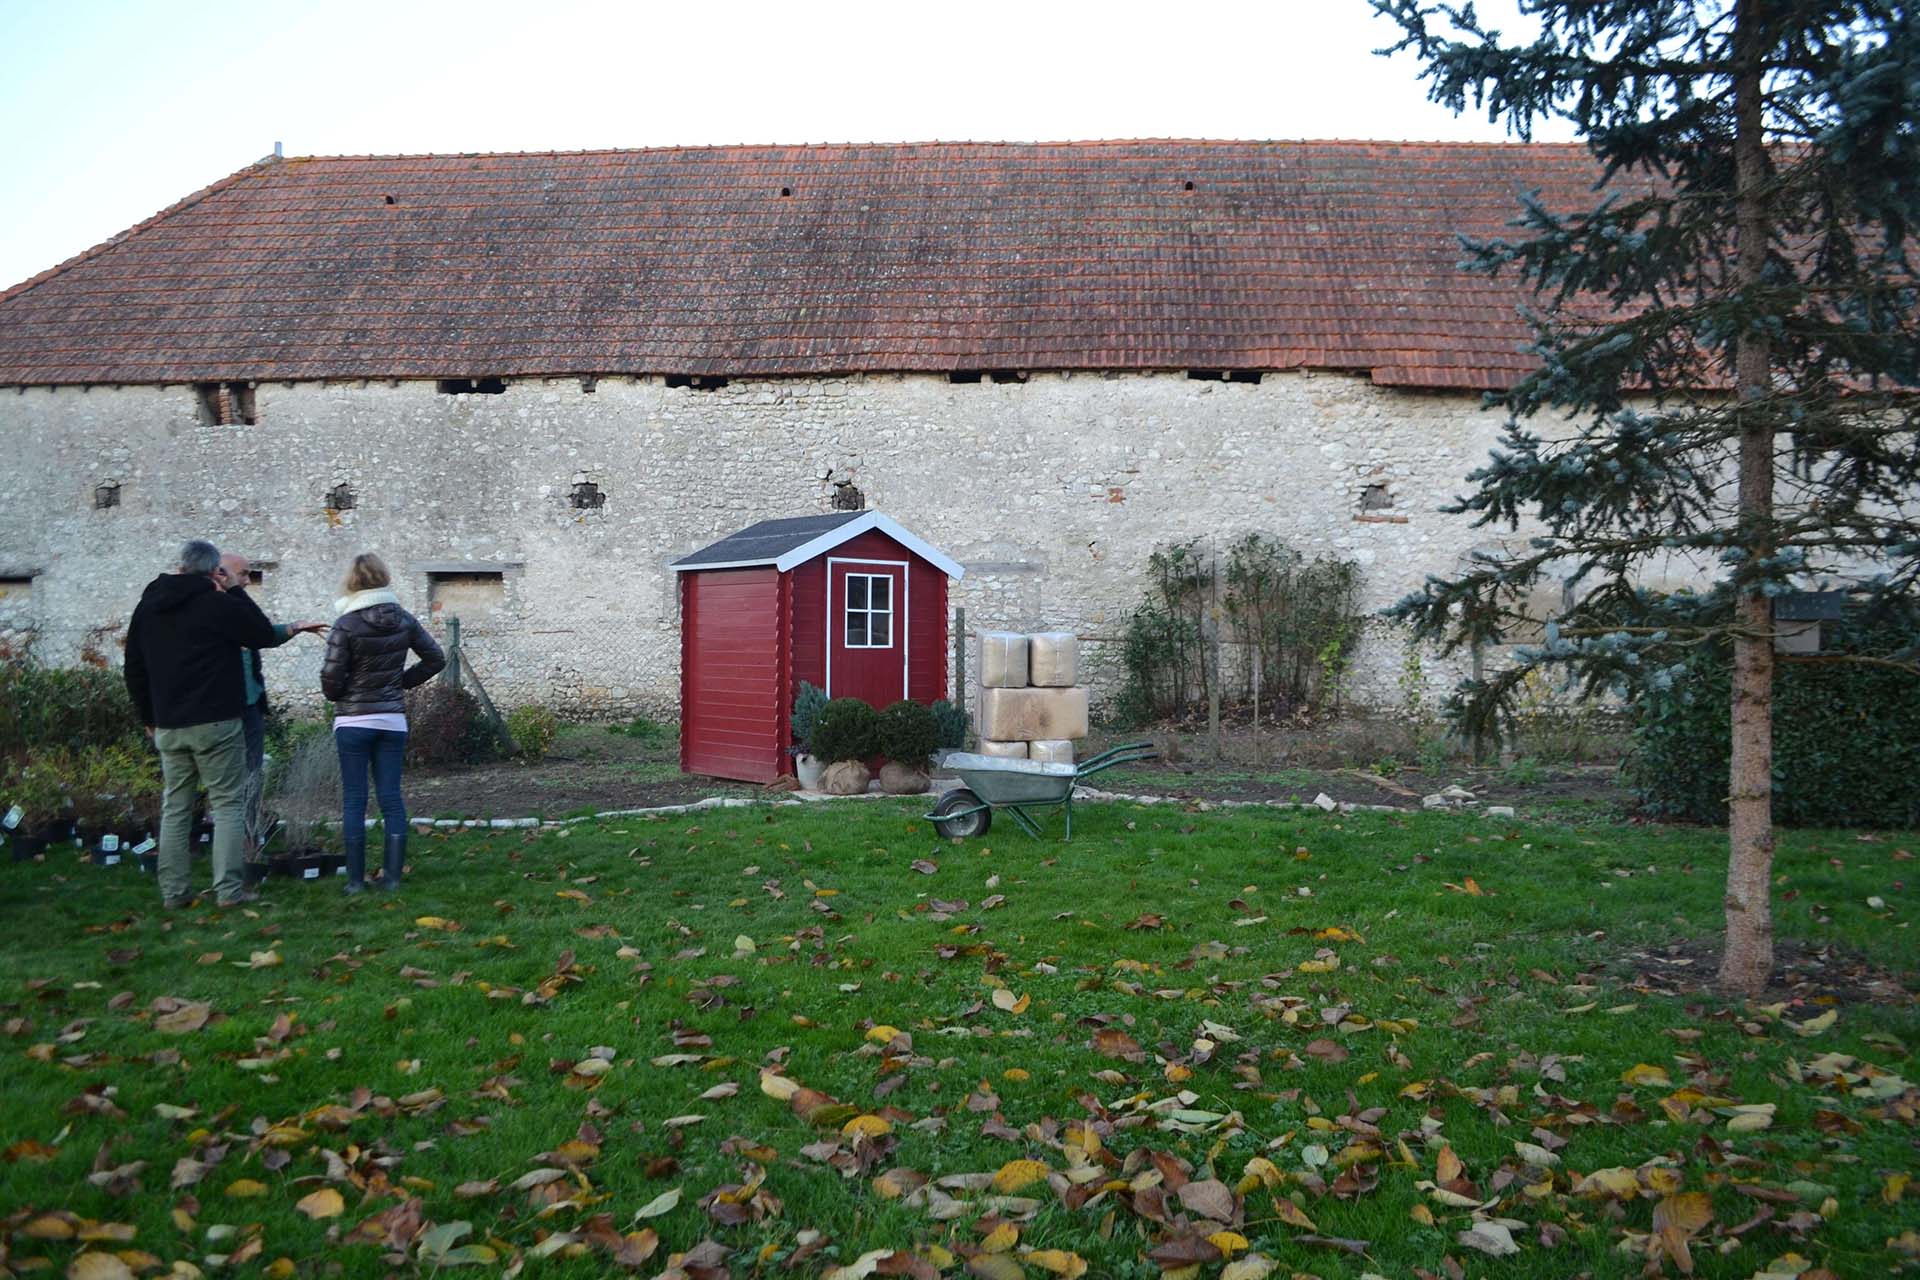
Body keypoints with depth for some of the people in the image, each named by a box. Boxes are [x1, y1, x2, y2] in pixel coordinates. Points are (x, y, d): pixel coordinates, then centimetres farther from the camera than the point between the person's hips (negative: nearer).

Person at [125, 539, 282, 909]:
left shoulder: (147, 607, 10)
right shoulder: (219, 604, -10)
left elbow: (134, 669, 16)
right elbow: (265, 635, 2)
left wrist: (149, 718, 24)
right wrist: (236, 595, 6)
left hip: (168, 726, 6)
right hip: (216, 724, -6)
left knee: (175, 808, 12)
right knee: (227, 804, 0)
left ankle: (174, 892, 13)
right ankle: (229, 889, -5)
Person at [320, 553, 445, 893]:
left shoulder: (346, 625, -12)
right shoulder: (403, 620, 1)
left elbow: (331, 678, -13)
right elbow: (436, 658, 9)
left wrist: (337, 696, 8)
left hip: (353, 722, -3)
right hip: (393, 721, 4)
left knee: (354, 800, 3)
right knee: (391, 798, 6)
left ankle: (355, 879, 5)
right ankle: (393, 875, 8)